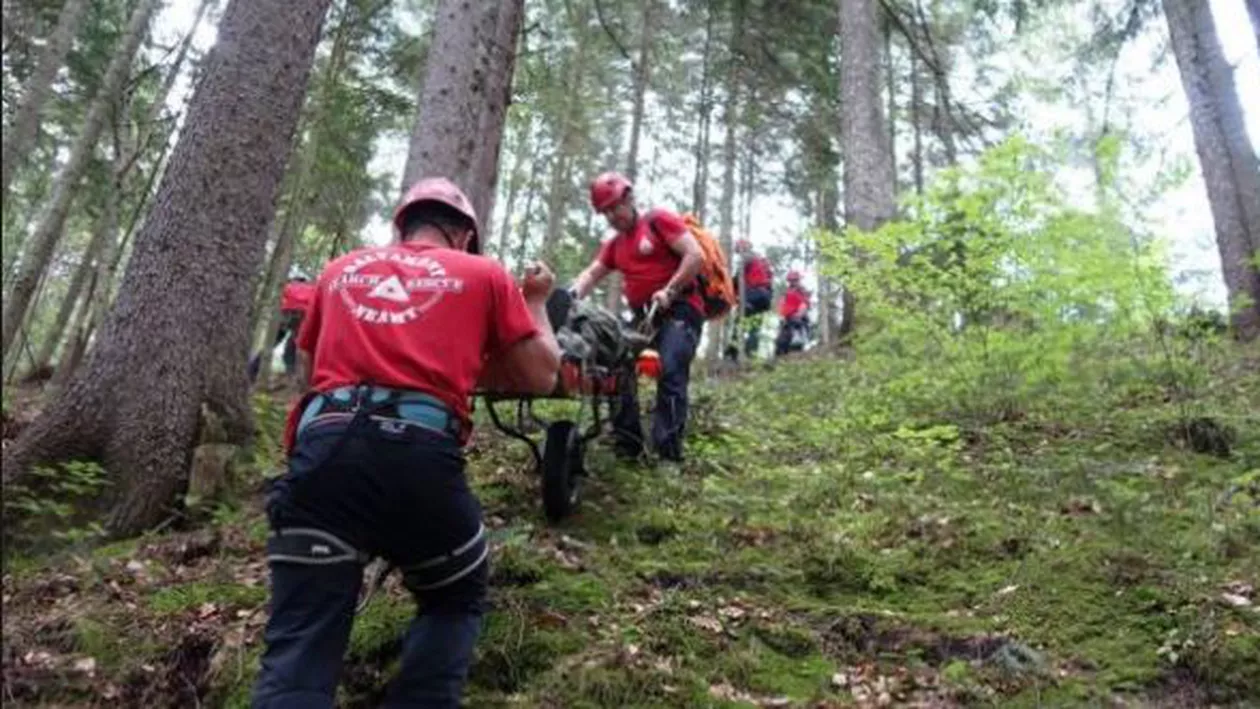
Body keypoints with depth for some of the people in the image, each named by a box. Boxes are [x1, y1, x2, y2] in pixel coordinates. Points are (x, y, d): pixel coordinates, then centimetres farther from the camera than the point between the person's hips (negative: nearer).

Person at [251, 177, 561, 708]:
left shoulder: (340, 270, 26)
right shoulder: (484, 274, 17)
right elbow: (541, 377, 18)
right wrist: (535, 302, 35)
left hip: (322, 449, 2)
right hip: (421, 453, -2)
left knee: (299, 641, 3)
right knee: (457, 601, 24)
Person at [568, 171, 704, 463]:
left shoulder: (659, 220, -1)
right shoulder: (614, 245, 20)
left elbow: (696, 255, -10)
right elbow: (591, 274, 14)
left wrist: (669, 291, -18)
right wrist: (570, 298, -6)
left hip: (679, 310, -8)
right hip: (643, 316, 8)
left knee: (670, 373, -21)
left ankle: (668, 454, -20)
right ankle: (627, 445, 8)